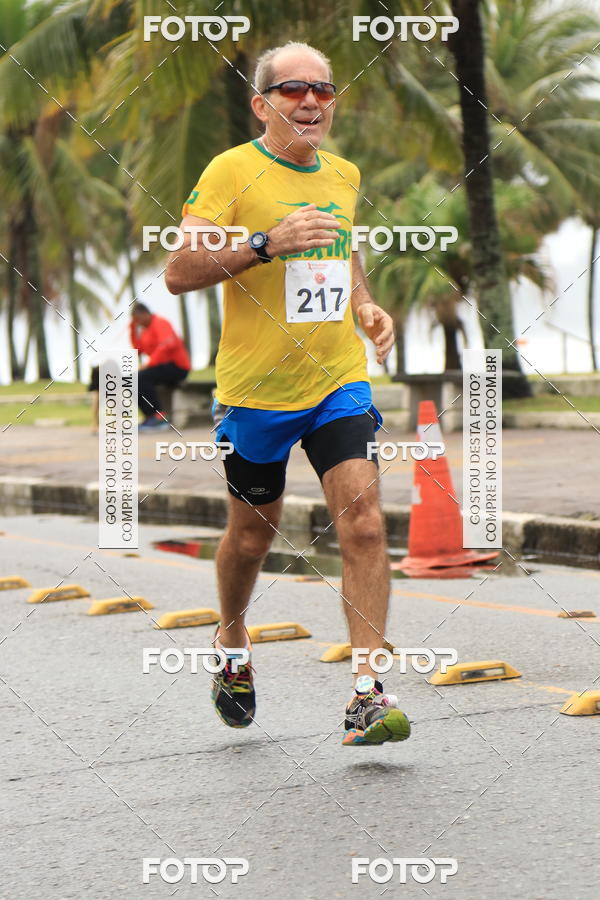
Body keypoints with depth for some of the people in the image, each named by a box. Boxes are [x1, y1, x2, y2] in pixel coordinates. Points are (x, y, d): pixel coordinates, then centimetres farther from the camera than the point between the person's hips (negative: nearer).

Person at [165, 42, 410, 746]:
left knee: (362, 517, -13)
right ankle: (232, 645, 42)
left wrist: (364, 305, 7)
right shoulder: (232, 171, -9)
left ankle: (367, 695, -14)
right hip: (255, 388, -3)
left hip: (339, 379, 3)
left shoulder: (344, 174, 9)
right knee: (253, 531, 12)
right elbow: (177, 273, -16)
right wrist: (267, 243, -28)